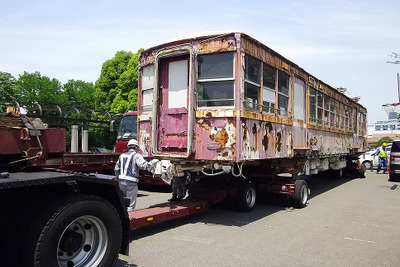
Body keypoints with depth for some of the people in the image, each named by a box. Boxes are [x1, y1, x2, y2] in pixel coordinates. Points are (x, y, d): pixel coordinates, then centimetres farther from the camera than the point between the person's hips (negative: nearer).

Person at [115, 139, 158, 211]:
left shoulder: (122, 155, 17)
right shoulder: (136, 155, -5)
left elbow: (116, 169, 21)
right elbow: (143, 165, -20)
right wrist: (153, 162, -8)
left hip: (121, 181, 7)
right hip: (131, 182, -7)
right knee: (130, 205, -1)